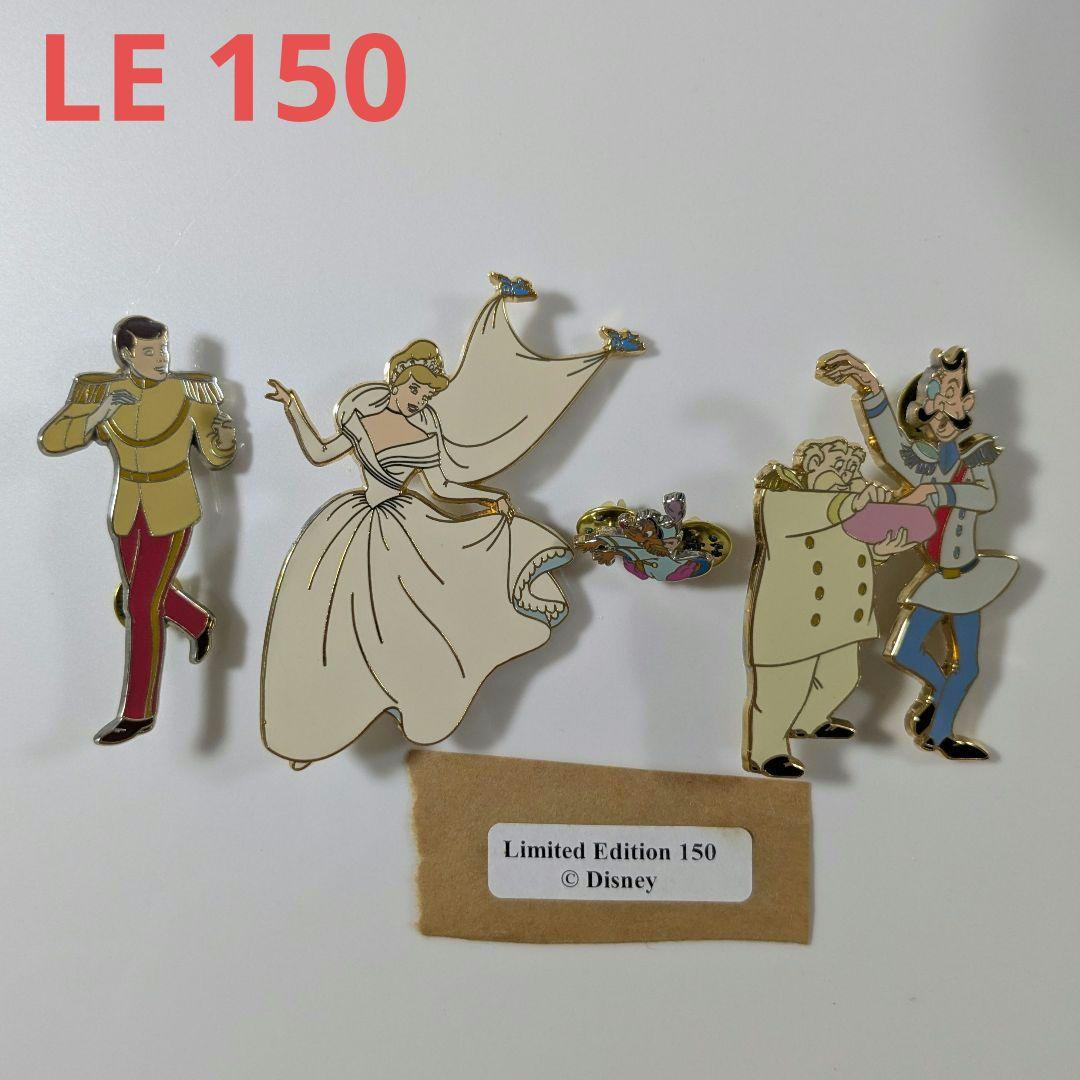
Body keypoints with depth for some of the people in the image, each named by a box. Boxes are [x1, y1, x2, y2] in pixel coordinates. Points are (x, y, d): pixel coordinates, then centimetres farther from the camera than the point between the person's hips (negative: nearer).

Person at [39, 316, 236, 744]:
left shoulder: (191, 391, -12)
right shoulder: (101, 391, -7)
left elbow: (217, 456, -4)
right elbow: (50, 442, -12)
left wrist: (226, 431, -27)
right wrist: (101, 413, -27)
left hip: (172, 511, -4)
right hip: (127, 511, 5)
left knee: (141, 606, -4)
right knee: (146, 593, 20)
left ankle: (138, 711, 9)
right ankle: (200, 623, 53)